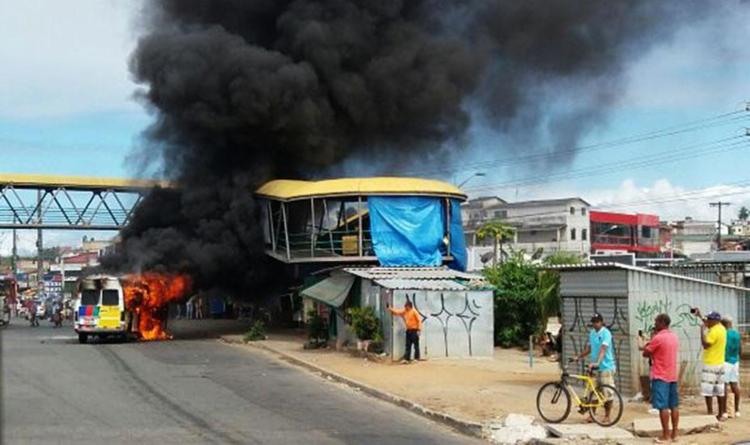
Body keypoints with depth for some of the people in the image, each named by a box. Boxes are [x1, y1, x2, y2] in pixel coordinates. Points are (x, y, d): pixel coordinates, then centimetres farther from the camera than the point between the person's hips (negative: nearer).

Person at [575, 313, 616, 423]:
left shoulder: (606, 333, -12)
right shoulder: (592, 333, 11)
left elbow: (603, 349, -25)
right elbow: (588, 349, 19)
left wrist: (597, 362, -36)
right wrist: (578, 357, 11)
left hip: (605, 367, -7)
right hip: (594, 367, 7)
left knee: (607, 393, 0)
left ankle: (607, 416, 11)